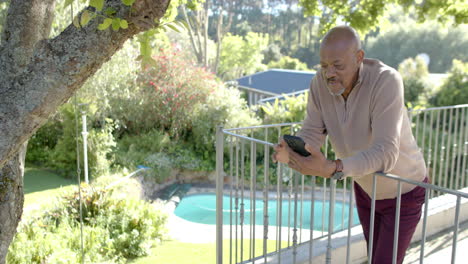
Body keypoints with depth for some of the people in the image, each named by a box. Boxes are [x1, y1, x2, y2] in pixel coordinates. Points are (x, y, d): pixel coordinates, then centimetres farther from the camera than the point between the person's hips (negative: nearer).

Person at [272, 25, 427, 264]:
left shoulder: (386, 81, -34)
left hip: (403, 191, -5)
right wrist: (289, 152, -41)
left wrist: (333, 169, -57)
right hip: (365, 187, 5)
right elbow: (311, 135, -17)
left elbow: (385, 154, -42)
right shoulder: (320, 83, -20)